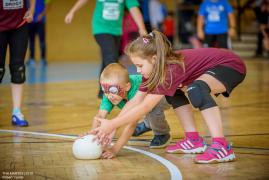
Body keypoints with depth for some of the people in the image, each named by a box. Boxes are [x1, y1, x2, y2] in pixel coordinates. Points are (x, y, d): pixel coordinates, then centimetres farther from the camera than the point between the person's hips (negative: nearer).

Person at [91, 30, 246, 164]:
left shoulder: (171, 70, -29)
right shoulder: (154, 69, -3)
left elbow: (145, 107, -30)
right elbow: (135, 102, -2)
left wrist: (112, 124, -28)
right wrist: (109, 128, -10)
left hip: (232, 66, -10)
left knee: (196, 90, -35)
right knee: (173, 91, 11)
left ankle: (221, 147, -36)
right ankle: (194, 140, 9)